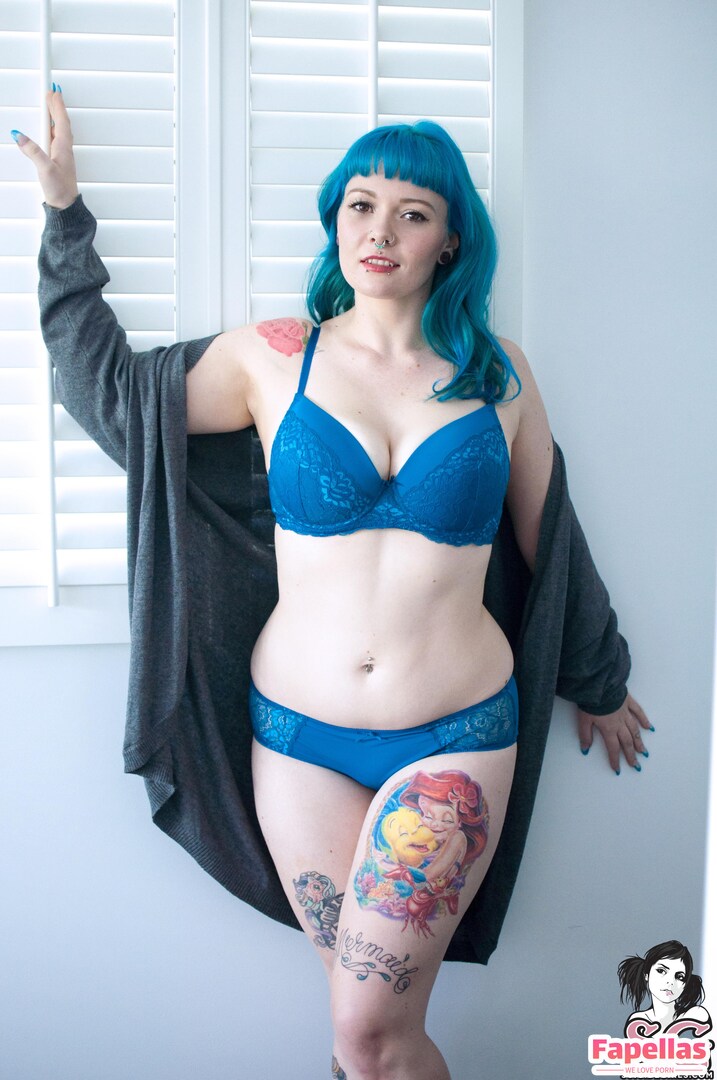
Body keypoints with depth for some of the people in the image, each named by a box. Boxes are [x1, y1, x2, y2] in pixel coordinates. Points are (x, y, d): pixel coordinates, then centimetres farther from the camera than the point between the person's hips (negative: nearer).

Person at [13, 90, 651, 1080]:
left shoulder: (497, 373, 3)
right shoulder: (274, 358, 1)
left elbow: (547, 539, 13)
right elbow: (112, 392, 9)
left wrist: (597, 682, 24)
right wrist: (66, 215, 12)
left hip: (456, 738, -1)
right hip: (300, 737, 1)